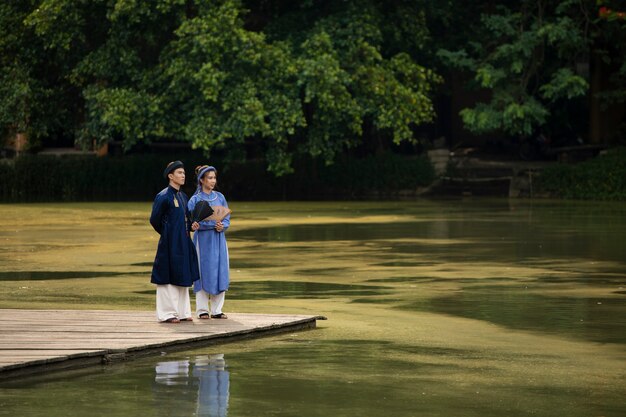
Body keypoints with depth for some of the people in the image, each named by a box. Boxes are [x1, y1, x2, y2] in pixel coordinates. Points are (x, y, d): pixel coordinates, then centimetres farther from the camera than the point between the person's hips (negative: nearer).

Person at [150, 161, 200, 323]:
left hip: (183, 242, 8)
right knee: (169, 277, -5)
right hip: (170, 243, -8)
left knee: (183, 277, 10)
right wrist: (168, 234, 3)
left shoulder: (183, 196, 13)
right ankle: (167, 313, 0)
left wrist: (191, 226, -1)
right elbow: (155, 220, -9)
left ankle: (182, 312, 16)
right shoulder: (163, 197, -12)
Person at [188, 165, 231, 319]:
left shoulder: (220, 197, 10)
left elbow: (227, 218, 10)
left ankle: (217, 310, 8)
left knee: (220, 272, 2)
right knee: (204, 273, -3)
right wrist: (213, 224, -19)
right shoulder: (195, 200, -3)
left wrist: (222, 225, -12)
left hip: (219, 239, 4)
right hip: (203, 240, -4)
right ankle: (202, 310, 4)